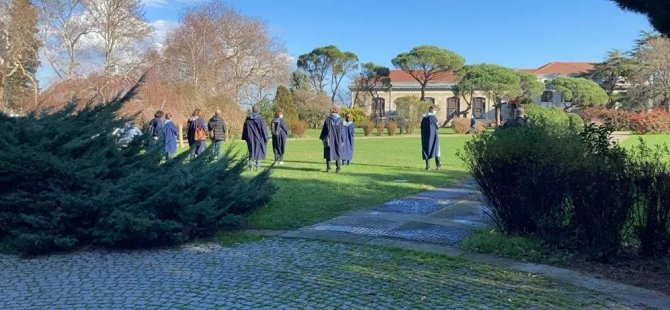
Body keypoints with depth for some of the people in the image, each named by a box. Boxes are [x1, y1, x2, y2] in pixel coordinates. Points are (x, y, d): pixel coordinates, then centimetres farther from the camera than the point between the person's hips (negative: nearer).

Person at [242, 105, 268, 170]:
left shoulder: (248, 118, -1)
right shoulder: (260, 118, -10)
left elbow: (244, 129, 4)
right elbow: (264, 129, -9)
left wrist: (245, 138, 13)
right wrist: (265, 138, -2)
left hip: (250, 138, 2)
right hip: (258, 138, -2)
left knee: (251, 151, 11)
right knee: (259, 151, 8)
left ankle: (251, 164, -5)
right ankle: (257, 165, 7)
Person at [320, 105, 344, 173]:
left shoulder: (328, 119, -7)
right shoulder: (340, 120, -2)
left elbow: (324, 129, -5)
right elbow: (341, 131, 0)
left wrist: (322, 138, 3)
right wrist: (342, 141, 6)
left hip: (329, 139, -1)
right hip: (338, 140, 1)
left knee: (329, 153, 6)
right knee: (338, 153, 9)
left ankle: (328, 168, 2)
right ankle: (338, 168, 4)